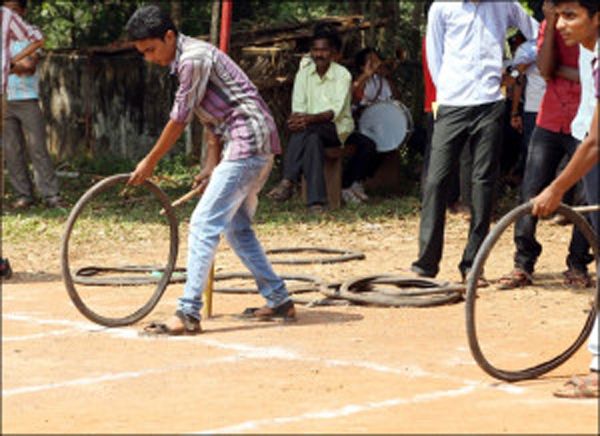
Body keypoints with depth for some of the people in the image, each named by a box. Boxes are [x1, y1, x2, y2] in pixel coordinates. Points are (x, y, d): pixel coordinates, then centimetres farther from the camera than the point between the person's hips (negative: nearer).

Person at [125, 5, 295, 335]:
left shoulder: (193, 59, -15)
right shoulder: (189, 58, 17)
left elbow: (179, 120, -12)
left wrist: (149, 162, -2)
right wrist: (212, 165, 15)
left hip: (247, 143, -11)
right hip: (259, 146, 11)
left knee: (204, 224, -13)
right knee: (237, 227, 19)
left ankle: (188, 314, -17)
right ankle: (279, 301, 24)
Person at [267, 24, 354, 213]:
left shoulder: (342, 74, -6)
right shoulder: (304, 73, 7)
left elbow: (336, 111, -17)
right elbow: (298, 107, -1)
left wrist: (310, 119, -34)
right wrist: (297, 119, -26)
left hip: (337, 128, -3)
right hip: (312, 128, 3)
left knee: (307, 129, -35)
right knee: (313, 140, -35)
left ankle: (288, 182, -40)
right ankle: (316, 202, -44)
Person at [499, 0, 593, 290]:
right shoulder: (549, 26, 9)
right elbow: (545, 69, -6)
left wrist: (560, 70, -8)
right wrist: (551, 24, -11)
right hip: (550, 123, 4)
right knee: (530, 192, -3)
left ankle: (578, 266, 13)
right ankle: (523, 265, 2)